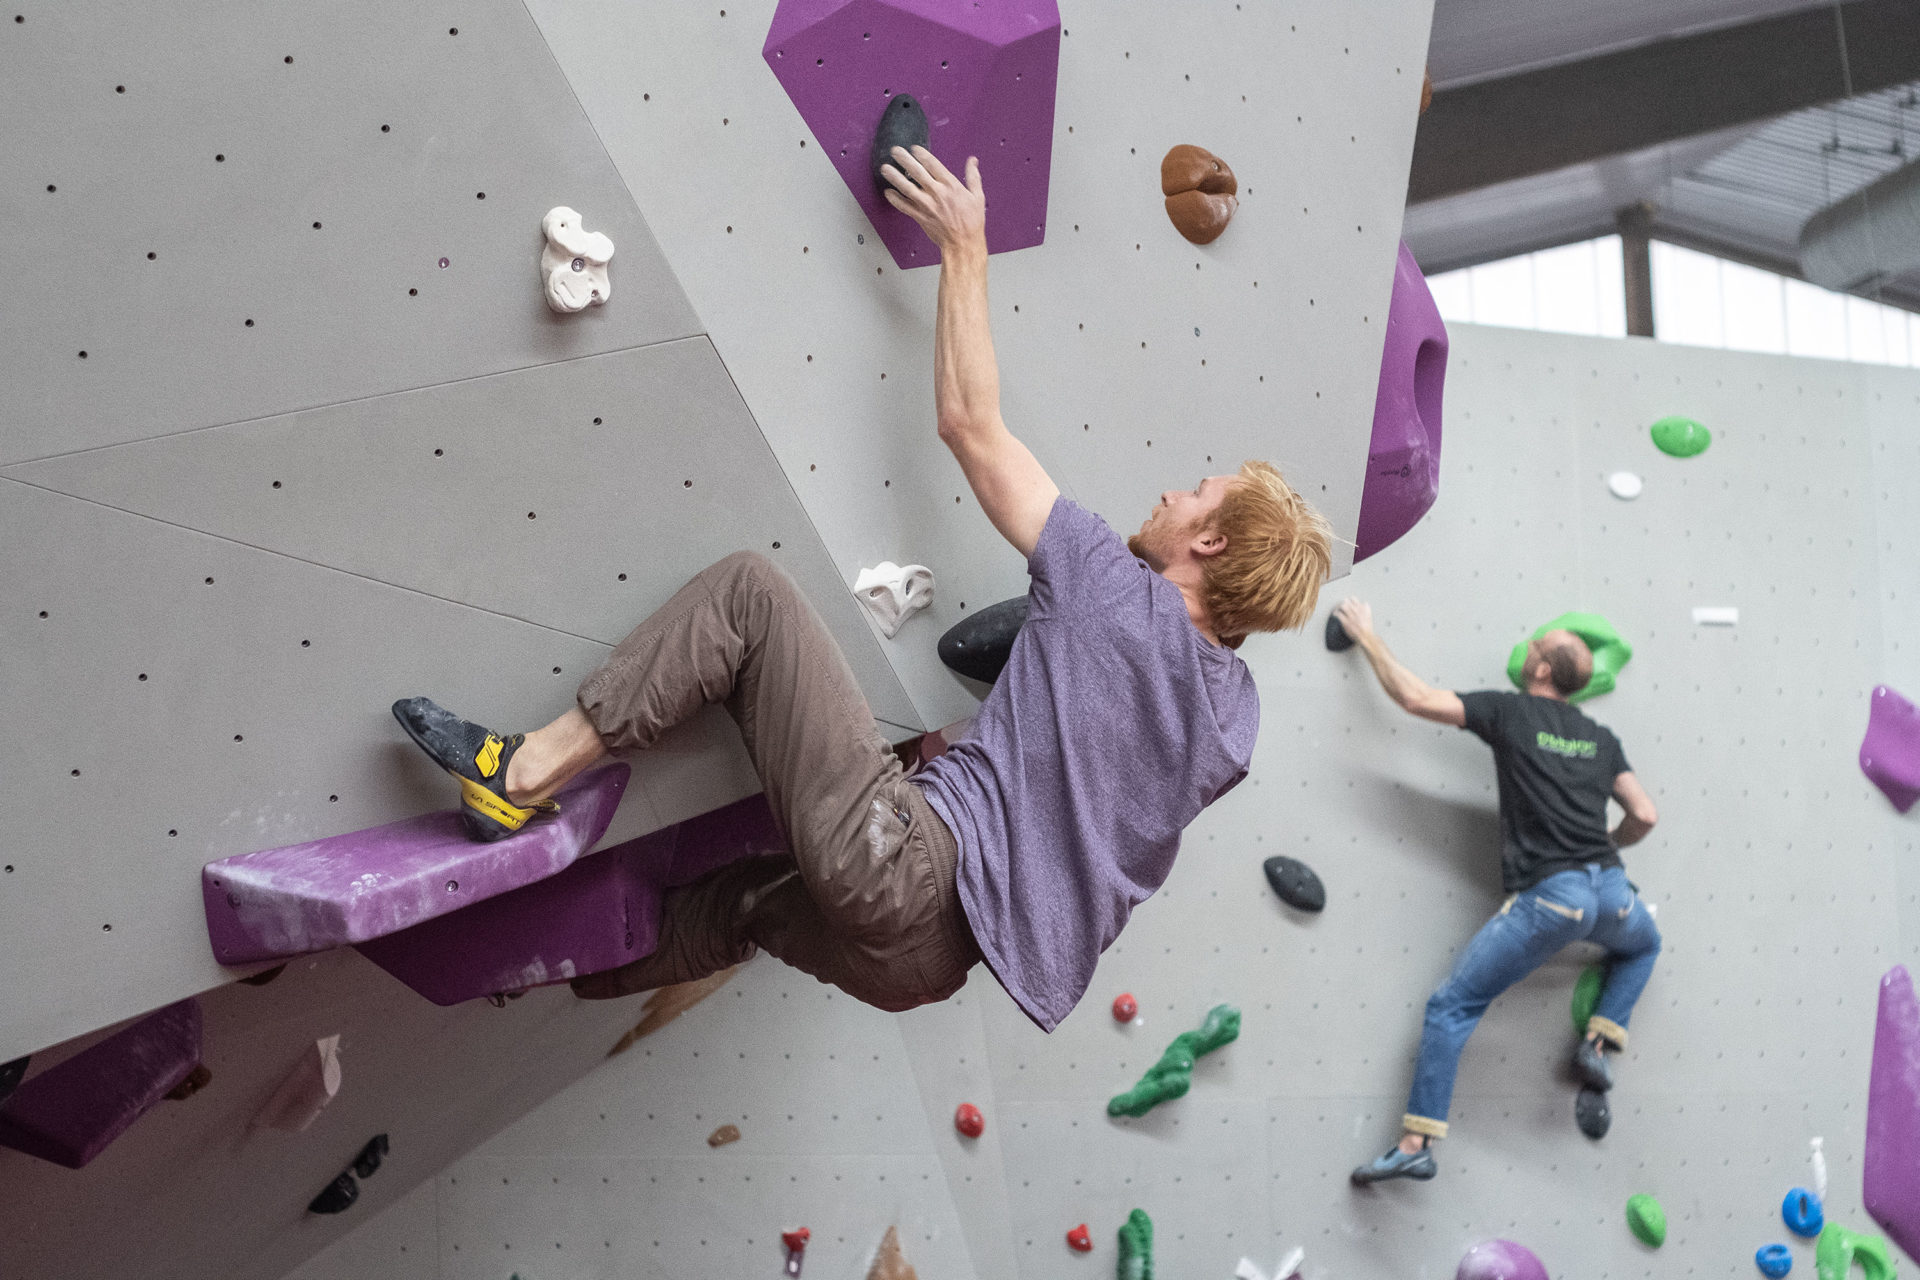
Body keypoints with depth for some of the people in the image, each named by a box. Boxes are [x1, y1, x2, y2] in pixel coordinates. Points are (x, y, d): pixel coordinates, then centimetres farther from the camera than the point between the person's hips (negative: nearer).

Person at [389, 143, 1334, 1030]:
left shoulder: (1115, 589, -10)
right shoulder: (1234, 714, 10)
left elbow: (968, 425, -3)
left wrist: (964, 249, 5)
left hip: (908, 862, -9)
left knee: (749, 590, -9)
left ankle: (524, 772, -8)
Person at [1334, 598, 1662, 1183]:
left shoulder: (1511, 711, 3)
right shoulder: (1600, 737, 17)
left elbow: (1414, 697, -2)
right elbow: (1644, 816, 16)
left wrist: (1366, 635, 11)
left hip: (1547, 896, -5)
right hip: (1607, 889, 5)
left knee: (1451, 1006, 2)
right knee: (1643, 947, 41)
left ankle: (1417, 1144, -4)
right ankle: (1598, 1047, 22)